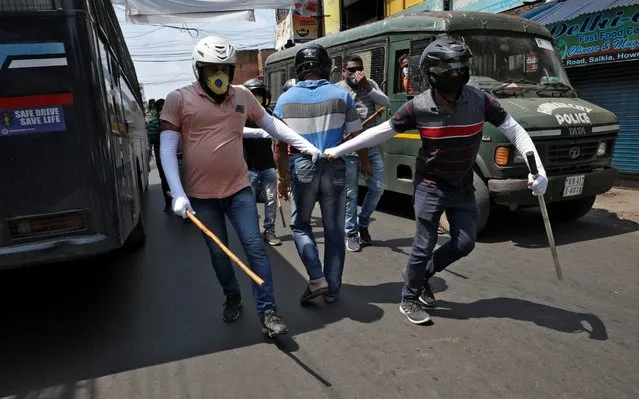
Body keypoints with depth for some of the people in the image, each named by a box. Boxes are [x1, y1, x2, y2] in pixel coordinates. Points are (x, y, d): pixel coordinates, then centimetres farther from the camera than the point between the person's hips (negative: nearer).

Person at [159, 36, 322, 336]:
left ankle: (267, 311, 7)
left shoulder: (242, 95, 4)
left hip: (238, 189, 2)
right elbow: (167, 150, -8)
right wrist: (178, 194, -17)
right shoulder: (179, 99, -6)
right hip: (201, 195, -1)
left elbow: (270, 124, 16)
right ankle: (232, 298, 37)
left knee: (255, 247, -2)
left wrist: (305, 145, 10)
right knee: (218, 252, 14)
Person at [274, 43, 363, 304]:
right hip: (334, 169, 1)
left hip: (302, 168, 0)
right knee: (334, 230, 11)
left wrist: (281, 177, 12)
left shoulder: (285, 99, 1)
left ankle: (317, 279, 5)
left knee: (299, 225, 18)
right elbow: (356, 136, 1)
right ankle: (332, 289, 18)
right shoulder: (341, 95, -1)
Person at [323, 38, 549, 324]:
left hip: (463, 188, 4)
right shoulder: (418, 107, -17)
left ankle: (422, 274, 32)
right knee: (424, 245, 2)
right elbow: (380, 132, -9)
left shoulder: (479, 100, -14)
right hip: (429, 187, -3)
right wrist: (338, 150, -7)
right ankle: (409, 300, 22)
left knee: (464, 243, 6)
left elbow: (514, 130, -6)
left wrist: (538, 170, -16)